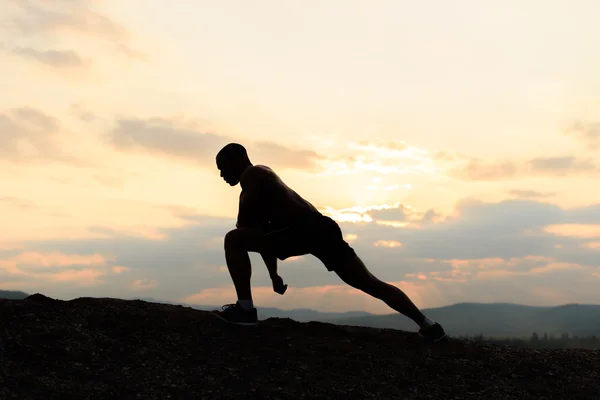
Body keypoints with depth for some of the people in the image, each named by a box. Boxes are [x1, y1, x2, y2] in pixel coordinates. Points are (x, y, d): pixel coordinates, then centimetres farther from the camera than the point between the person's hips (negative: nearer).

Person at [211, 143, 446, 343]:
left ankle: (245, 310, -9)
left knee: (234, 240, -5)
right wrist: (273, 274, 39)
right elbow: (265, 232, 36)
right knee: (371, 284, 12)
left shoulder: (252, 175, 6)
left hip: (302, 229, -10)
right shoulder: (263, 177, 34)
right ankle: (427, 324, 13)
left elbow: (244, 223, -6)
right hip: (321, 229, 10)